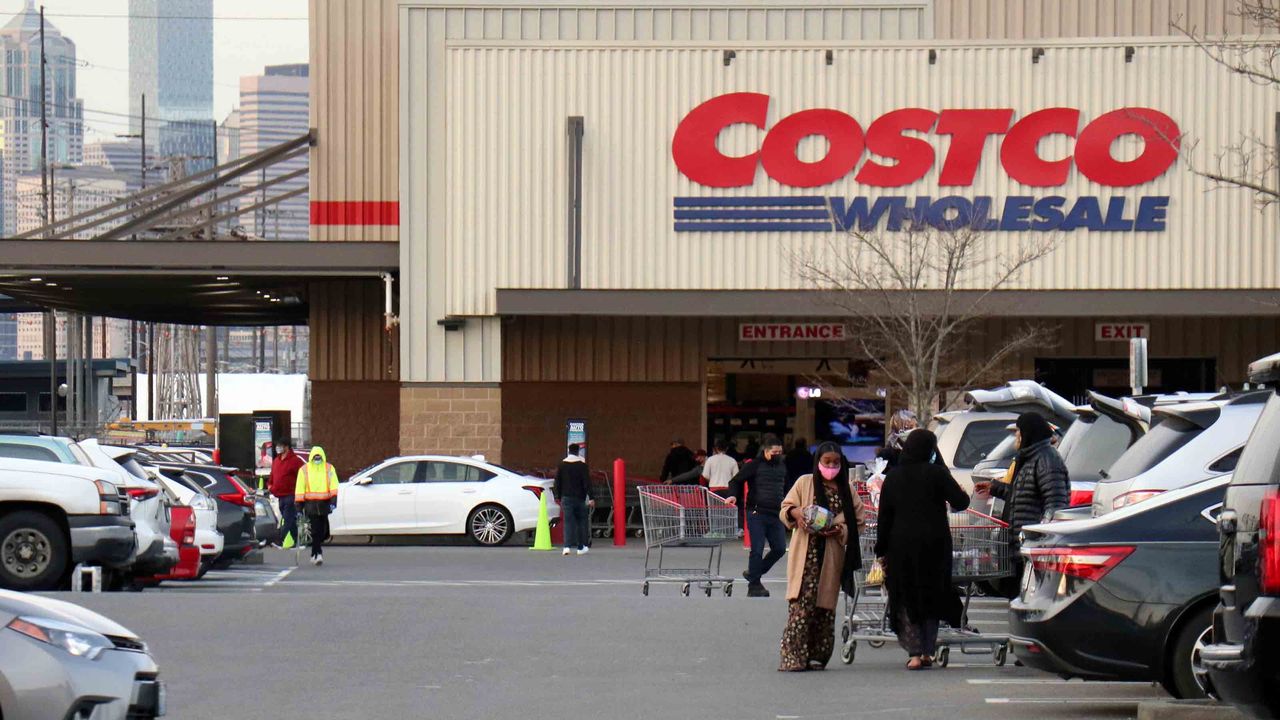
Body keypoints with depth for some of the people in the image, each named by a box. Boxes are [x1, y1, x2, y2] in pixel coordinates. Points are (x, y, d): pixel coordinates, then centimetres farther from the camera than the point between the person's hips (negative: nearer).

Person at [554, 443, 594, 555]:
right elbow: (587, 482, -10)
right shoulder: (582, 464, -6)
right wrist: (590, 498, -10)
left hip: (566, 497, 2)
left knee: (568, 522, -2)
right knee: (581, 522, 12)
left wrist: (559, 497, 17)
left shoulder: (562, 464, 5)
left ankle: (567, 546, -19)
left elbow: (557, 482, 9)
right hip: (579, 498, -2)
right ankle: (581, 547, 17)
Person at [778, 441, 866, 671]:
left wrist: (840, 530, -9)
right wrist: (796, 513, -13)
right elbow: (786, 507, 10)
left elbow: (859, 521, 10)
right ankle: (793, 657, -14)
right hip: (806, 553, -2)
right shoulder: (804, 483, 8)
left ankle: (817, 656, 11)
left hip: (832, 556, 2)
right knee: (802, 602, -12)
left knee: (825, 605, 3)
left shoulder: (847, 490, 11)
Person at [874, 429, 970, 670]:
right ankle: (927, 652, 11)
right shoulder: (937, 473, -4)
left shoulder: (894, 477, 4)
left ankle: (914, 652, -4)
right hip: (934, 544, -1)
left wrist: (882, 551, 9)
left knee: (906, 599, 6)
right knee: (931, 595, 12)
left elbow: (884, 517, 5)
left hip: (901, 545, 1)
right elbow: (960, 502, -8)